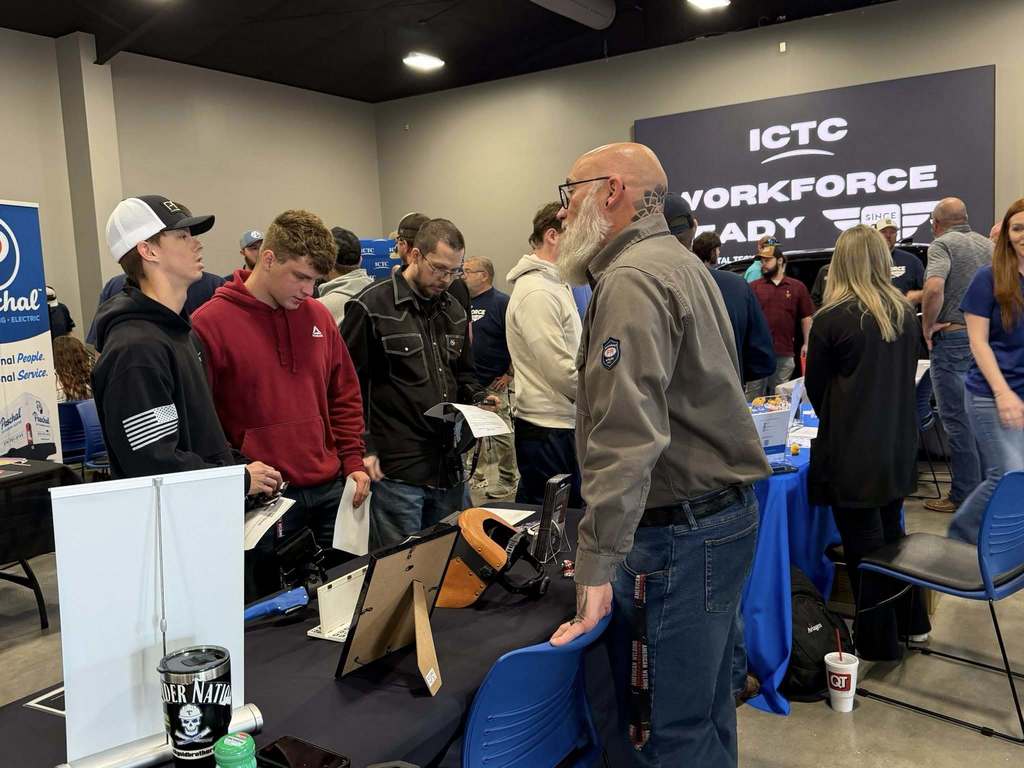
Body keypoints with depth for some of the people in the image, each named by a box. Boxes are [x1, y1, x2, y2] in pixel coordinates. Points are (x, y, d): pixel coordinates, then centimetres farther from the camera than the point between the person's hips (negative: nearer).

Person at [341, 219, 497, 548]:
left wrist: (479, 398, 5)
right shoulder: (372, 307, -7)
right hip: (395, 469, -6)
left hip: (449, 465, 7)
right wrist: (363, 448, -12)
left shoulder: (454, 311, 15)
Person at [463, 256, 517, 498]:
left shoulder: (502, 303, -9)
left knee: (501, 433, 1)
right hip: (467, 383, 7)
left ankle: (508, 482, 12)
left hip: (494, 383, -7)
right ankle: (477, 475, 26)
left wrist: (509, 374, -15)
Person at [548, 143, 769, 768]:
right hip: (725, 511, 11)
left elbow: (626, 438, -27)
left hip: (678, 534, -10)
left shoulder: (632, 281, -17)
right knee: (707, 712, 22)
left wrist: (596, 569, -26)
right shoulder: (680, 263, 16)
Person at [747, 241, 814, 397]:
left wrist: (807, 343, 3)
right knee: (753, 396, 5)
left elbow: (806, 318, 8)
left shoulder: (797, 287, 6)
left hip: (785, 355, 1)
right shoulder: (753, 287, 5)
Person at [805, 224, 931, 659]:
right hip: (899, 444, 7)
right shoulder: (905, 313, 2)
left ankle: (878, 643, 17)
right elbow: (907, 374, 14)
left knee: (864, 543, 5)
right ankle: (911, 621, 37)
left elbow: (815, 386, -5)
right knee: (891, 530, 23)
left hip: (852, 450, -6)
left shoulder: (831, 319, -16)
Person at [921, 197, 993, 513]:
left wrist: (927, 326, -12)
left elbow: (934, 289, -25)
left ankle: (964, 495, 3)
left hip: (953, 338, -7)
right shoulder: (989, 245, 12)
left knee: (957, 419, -2)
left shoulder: (942, 243, -9)